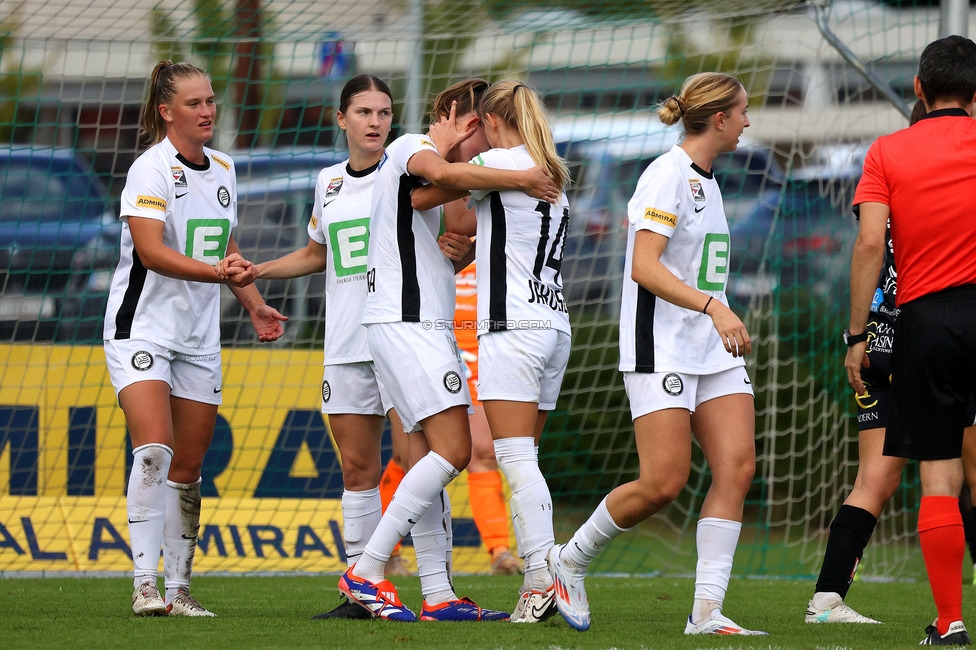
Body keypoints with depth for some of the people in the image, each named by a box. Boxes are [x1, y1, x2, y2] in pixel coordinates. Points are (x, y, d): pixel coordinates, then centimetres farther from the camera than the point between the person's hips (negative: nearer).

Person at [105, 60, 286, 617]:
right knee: (154, 450, -21)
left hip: (199, 337, 7)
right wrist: (217, 272, -33)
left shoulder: (223, 169, 11)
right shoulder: (151, 169, -12)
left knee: (188, 468, 6)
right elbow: (150, 250, -24)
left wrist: (255, 305, 12)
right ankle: (145, 584, -22)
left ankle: (179, 588, 12)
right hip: (142, 328, -7)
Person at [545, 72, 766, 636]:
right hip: (662, 350, -9)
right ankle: (569, 562, 11)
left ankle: (707, 611, -9)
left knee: (738, 466, -8)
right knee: (664, 483, -12)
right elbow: (644, 267, -22)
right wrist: (713, 306, -30)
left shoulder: (706, 180, 17)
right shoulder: (668, 175, -12)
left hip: (714, 347, 9)